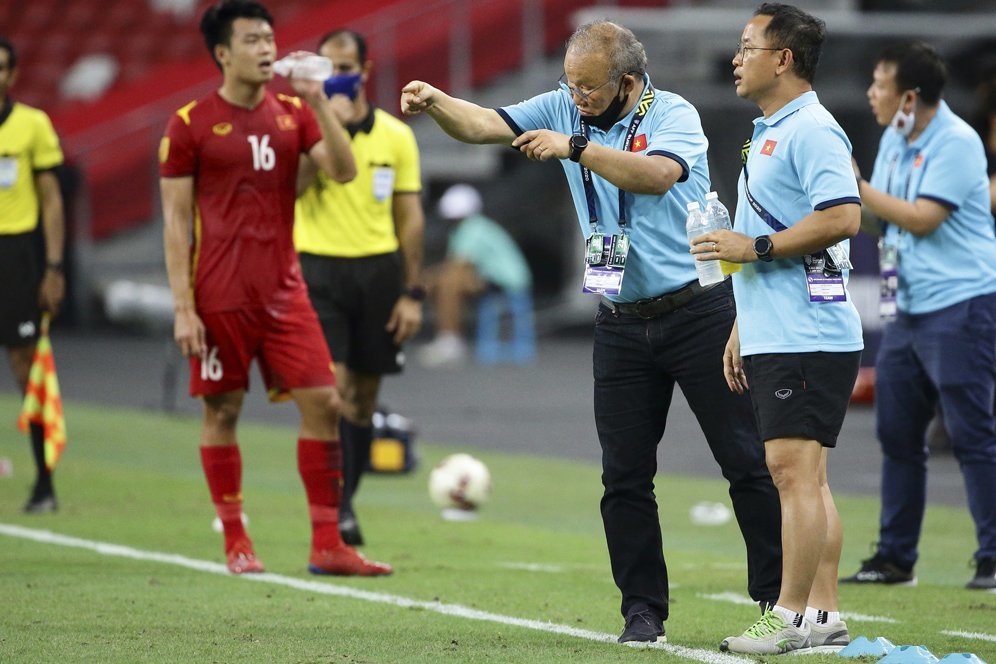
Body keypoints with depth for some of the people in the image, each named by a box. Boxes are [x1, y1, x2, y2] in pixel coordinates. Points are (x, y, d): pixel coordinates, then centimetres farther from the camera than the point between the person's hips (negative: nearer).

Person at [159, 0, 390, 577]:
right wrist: (183, 308, -8)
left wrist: (319, 102, -13)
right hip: (220, 298, -4)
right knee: (223, 413, 2)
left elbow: (344, 171, -4)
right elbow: (176, 221, -3)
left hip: (284, 292, 4)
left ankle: (328, 545, 0)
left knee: (324, 403, -4)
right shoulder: (191, 124, -3)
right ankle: (236, 542, 14)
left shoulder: (293, 114, 8)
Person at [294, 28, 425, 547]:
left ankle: (344, 502, 19)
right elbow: (290, 184, -19)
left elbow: (411, 217, 8)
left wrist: (412, 293, 3)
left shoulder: (395, 135, 6)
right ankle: (337, 507, -15)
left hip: (378, 270, 3)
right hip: (318, 269, -3)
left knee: (363, 396, 8)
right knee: (331, 388, -15)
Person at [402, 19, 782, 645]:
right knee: (625, 475, 4)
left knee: (747, 461, -2)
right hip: (622, 326, 5)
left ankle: (780, 598, 4)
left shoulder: (673, 115, -11)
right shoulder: (566, 109, 4)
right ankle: (643, 609, 11)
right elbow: (483, 124, -5)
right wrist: (435, 101, -24)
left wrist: (576, 147, -37)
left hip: (699, 313, -5)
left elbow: (658, 174, -31)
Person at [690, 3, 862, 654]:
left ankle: (791, 618, -10)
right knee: (804, 478, 10)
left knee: (794, 470, -11)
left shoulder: (813, 131, -12)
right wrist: (742, 327, 27)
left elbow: (842, 217, -24)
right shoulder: (768, 132, 21)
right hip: (774, 337, 11)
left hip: (806, 336, -11)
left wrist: (753, 247, -18)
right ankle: (824, 615, 12)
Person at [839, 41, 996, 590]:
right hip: (909, 308, 9)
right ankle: (895, 558, 16)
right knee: (897, 433, 9)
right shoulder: (893, 140, 13)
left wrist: (855, 186, -15)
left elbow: (922, 218, -20)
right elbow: (882, 214, 19)